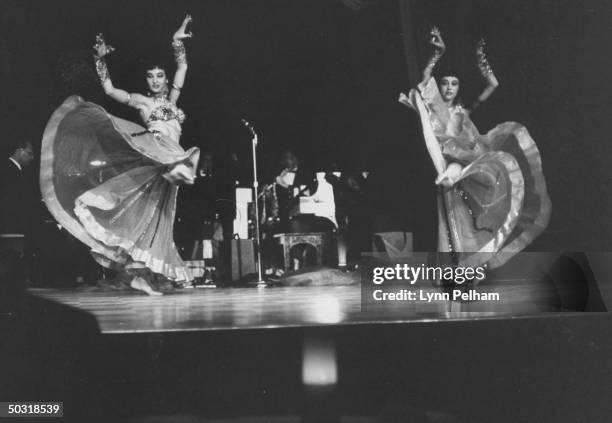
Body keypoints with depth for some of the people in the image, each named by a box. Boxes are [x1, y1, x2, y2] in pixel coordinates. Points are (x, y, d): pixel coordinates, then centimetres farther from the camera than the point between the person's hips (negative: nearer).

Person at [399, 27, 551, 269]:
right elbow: (425, 79, 0)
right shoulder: (432, 108, 17)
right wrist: (438, 54, -3)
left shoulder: (463, 111, 26)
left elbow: (493, 85, 22)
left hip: (469, 158, 4)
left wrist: (480, 59, 18)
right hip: (447, 159, -4)